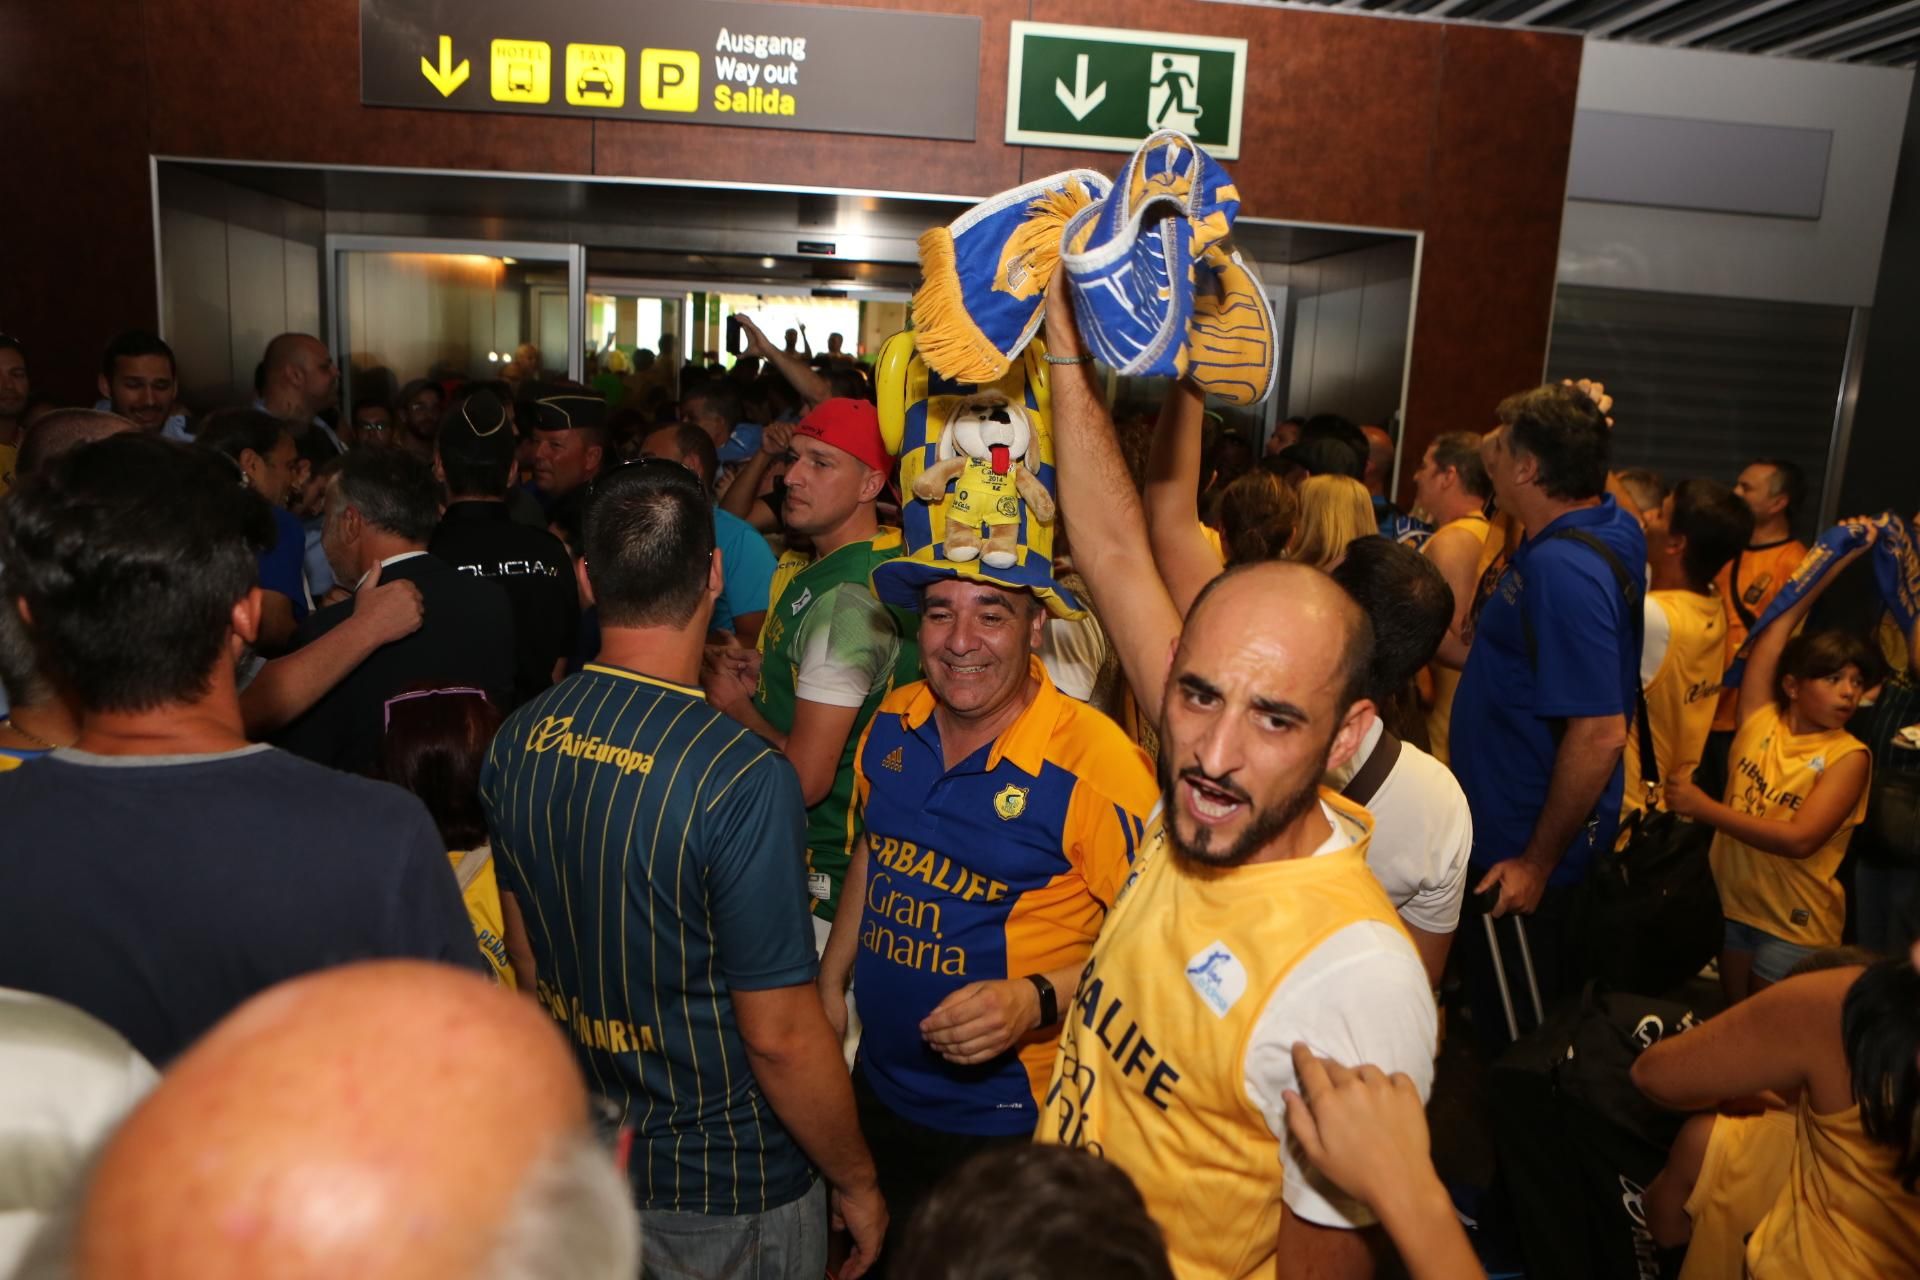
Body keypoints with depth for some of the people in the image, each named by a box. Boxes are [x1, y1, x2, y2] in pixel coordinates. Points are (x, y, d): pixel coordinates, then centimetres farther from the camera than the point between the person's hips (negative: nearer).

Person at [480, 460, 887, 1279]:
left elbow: (529, 961, 4)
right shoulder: (743, 779, -29)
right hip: (730, 1190, -5)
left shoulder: (516, 743, -9)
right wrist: (858, 1183, -7)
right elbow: (779, 1036, -23)